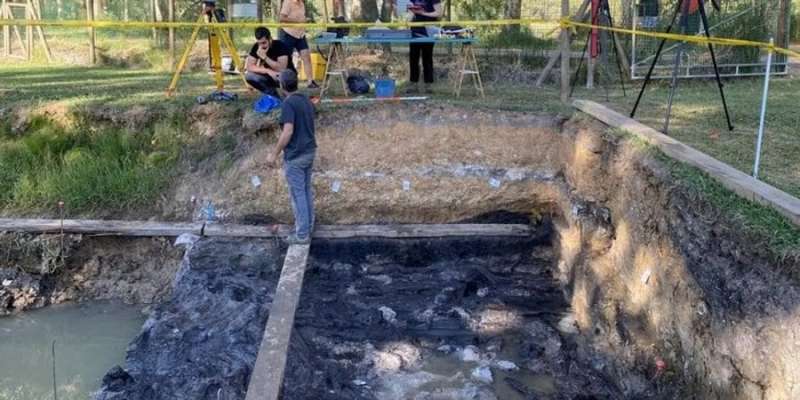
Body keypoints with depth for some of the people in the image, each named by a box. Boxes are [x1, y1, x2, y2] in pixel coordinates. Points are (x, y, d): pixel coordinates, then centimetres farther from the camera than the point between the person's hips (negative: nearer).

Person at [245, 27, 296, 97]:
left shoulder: (280, 46, -24)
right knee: (249, 76, -20)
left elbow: (282, 69, -32)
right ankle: (273, 95, -3)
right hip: (270, 76, 5)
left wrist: (264, 57, -38)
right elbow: (250, 67, -15)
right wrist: (268, 71, -29)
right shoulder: (256, 47, -11)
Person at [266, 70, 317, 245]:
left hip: (295, 156, -8)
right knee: (306, 191, 17)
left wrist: (274, 154, -17)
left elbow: (288, 132, -25)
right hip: (309, 152, 8)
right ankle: (308, 226, 27)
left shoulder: (288, 103, -18)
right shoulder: (307, 101, 9)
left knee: (297, 194, -1)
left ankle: (302, 234, 5)